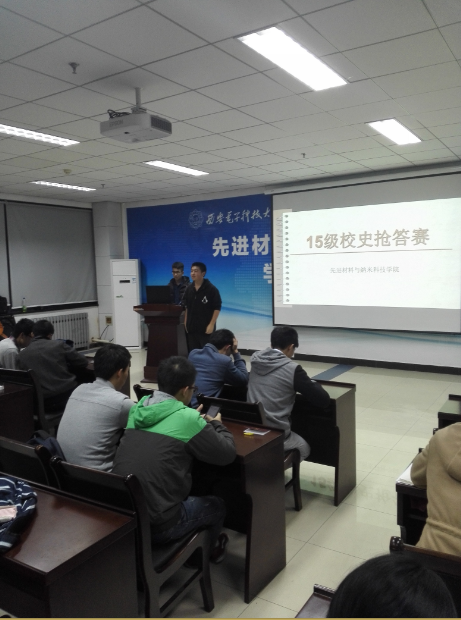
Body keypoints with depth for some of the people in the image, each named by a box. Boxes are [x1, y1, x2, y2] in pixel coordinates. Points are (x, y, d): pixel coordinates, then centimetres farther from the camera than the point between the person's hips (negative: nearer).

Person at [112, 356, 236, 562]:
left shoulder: (138, 410, 2)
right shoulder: (187, 418, -17)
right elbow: (227, 454, -3)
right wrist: (217, 425, 14)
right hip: (156, 523, -6)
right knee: (216, 505, 21)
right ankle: (209, 550, 49)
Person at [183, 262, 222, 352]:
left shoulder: (211, 289, -9)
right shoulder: (189, 289, 8)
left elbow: (217, 308, -9)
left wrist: (211, 325, -14)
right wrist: (185, 323, 10)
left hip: (206, 328, -5)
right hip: (191, 328, 6)